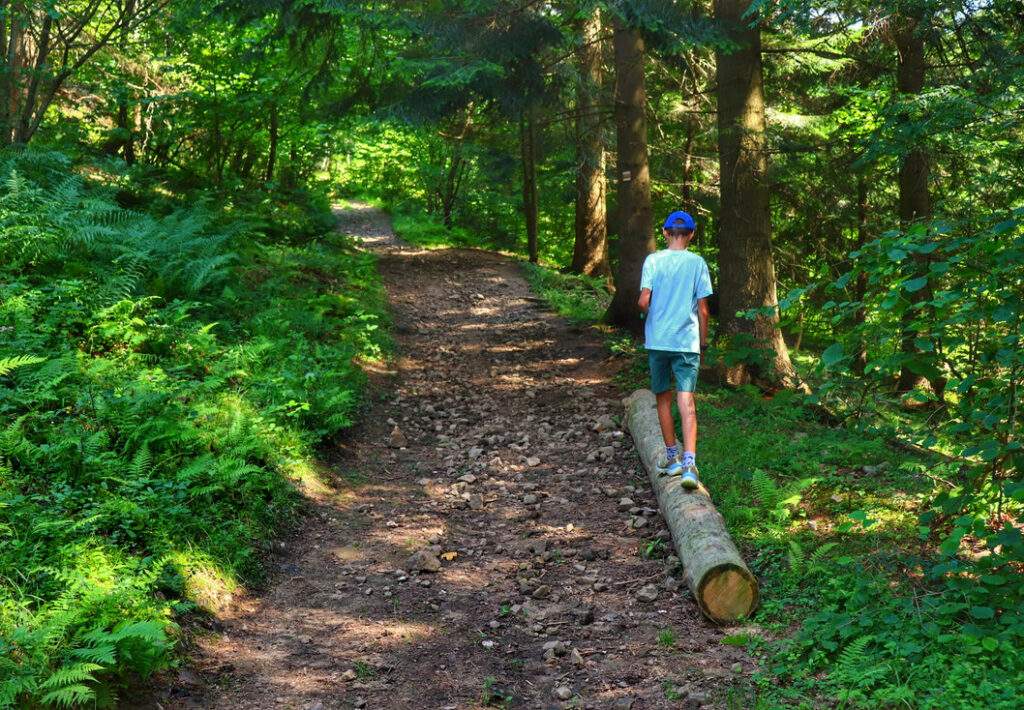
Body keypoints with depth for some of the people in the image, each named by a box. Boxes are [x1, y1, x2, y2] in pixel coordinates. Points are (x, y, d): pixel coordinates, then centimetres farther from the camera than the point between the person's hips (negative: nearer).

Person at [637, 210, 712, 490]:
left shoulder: (653, 260, -2)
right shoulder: (698, 263, 0)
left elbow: (643, 301, -10)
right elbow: (702, 309, -1)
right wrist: (703, 343, 11)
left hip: (657, 341, 1)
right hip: (688, 342, -1)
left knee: (663, 398, 15)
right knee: (686, 401, -6)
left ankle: (672, 457, 24)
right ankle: (689, 462, -19)